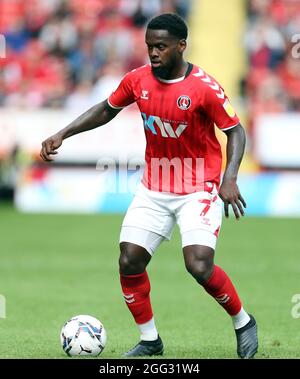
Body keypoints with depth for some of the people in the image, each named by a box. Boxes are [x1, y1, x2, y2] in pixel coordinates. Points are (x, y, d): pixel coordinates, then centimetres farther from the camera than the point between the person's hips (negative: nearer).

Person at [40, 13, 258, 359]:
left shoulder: (204, 87, -17)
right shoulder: (138, 80, -3)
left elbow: (235, 131, -9)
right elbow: (105, 110, 13)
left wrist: (230, 178, -23)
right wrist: (62, 135, 3)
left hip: (198, 189, -5)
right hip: (154, 188, 5)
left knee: (199, 266, -20)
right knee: (129, 262, -4)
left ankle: (243, 322, 7)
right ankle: (150, 340, 14)